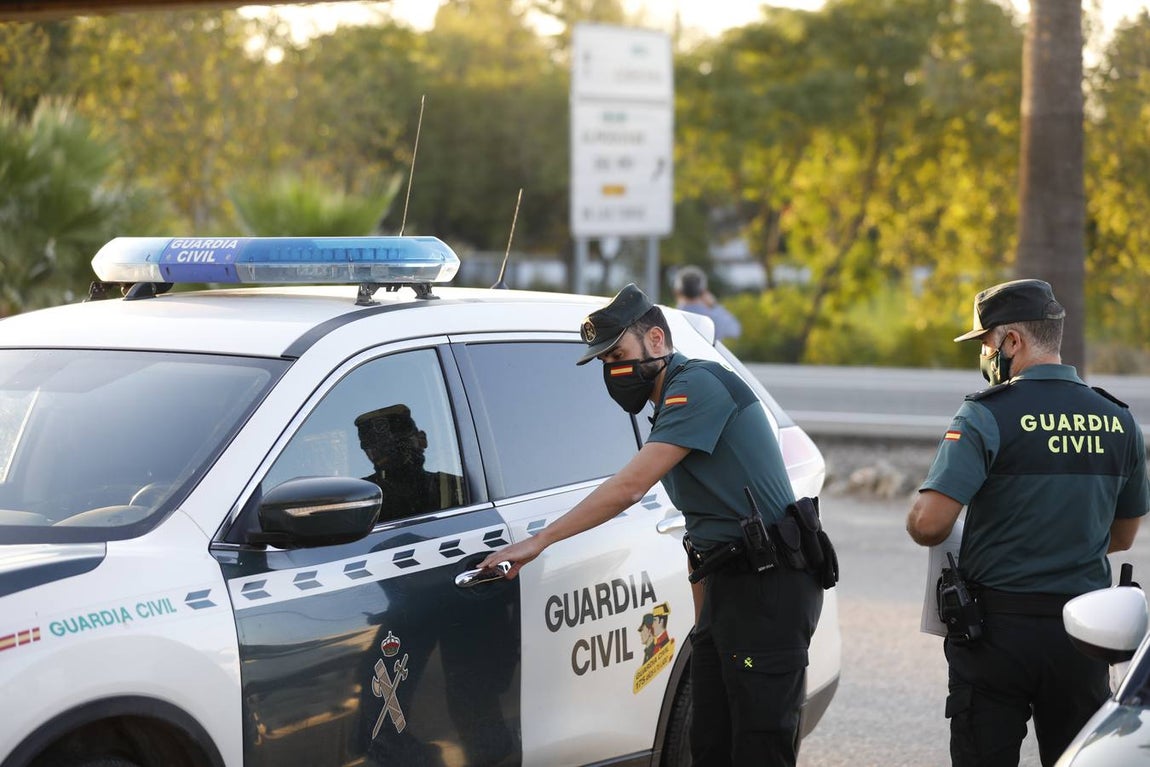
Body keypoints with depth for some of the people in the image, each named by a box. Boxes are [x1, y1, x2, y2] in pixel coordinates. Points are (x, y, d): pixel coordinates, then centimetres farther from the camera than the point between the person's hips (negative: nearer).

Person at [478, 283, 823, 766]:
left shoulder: (699, 385, -12)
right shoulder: (674, 407, 21)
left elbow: (631, 485, -20)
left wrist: (540, 540, -17)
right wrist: (701, 621, 20)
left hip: (770, 583, -11)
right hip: (728, 584, 11)